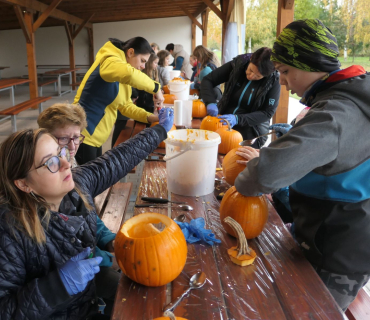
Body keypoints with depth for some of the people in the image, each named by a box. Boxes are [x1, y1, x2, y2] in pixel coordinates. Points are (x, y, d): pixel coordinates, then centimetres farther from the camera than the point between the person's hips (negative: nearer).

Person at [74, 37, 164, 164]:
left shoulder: (120, 79, 11)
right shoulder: (110, 62, -18)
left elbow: (125, 105, 15)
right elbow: (129, 74, -42)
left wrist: (149, 117, 2)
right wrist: (156, 88, -29)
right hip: (83, 135, -10)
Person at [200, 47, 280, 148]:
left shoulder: (273, 81, -14)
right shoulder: (237, 64, -8)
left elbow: (267, 113, -14)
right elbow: (207, 80, -3)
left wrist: (237, 119, -26)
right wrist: (210, 102, -21)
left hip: (251, 136, -2)